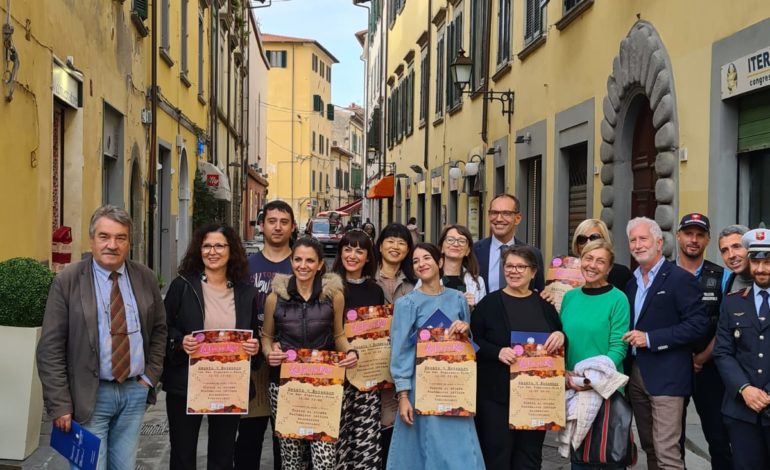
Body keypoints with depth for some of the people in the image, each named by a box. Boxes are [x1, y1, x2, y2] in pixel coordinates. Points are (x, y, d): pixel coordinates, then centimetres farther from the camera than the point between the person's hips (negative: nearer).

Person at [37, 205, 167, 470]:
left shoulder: (145, 278, 5)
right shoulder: (67, 281, -7)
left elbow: (159, 329, 16)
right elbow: (50, 349, -7)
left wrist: (150, 375, 5)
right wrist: (59, 405, -11)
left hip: (135, 391, 4)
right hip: (90, 396, -3)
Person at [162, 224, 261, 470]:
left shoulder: (246, 292, 4)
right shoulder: (182, 286, -3)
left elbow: (254, 335, 11)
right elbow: (162, 329, -2)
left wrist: (254, 346, -10)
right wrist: (180, 342, -20)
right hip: (185, 384, -2)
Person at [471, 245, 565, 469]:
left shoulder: (544, 305, 8)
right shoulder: (489, 303, -1)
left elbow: (560, 339, 14)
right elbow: (472, 341, -5)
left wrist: (561, 336, -9)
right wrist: (498, 352, -20)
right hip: (496, 394, -3)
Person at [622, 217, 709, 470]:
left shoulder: (680, 278, -8)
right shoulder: (631, 281, 14)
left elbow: (699, 325, -15)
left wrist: (650, 338, -17)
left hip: (666, 376, -7)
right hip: (635, 373, 7)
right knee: (649, 448, 14)